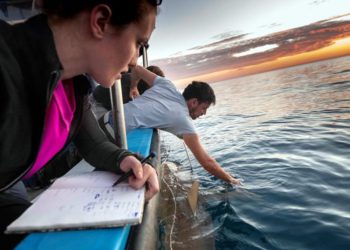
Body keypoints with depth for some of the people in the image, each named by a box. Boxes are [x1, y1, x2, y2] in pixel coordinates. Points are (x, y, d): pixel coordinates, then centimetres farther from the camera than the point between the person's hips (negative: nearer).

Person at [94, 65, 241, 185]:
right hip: (114, 132, -8)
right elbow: (206, 162, -4)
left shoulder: (167, 85, 8)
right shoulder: (184, 121, -7)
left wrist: (133, 87, 37)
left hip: (107, 119, 8)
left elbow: (136, 69, 18)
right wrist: (231, 179, 9)